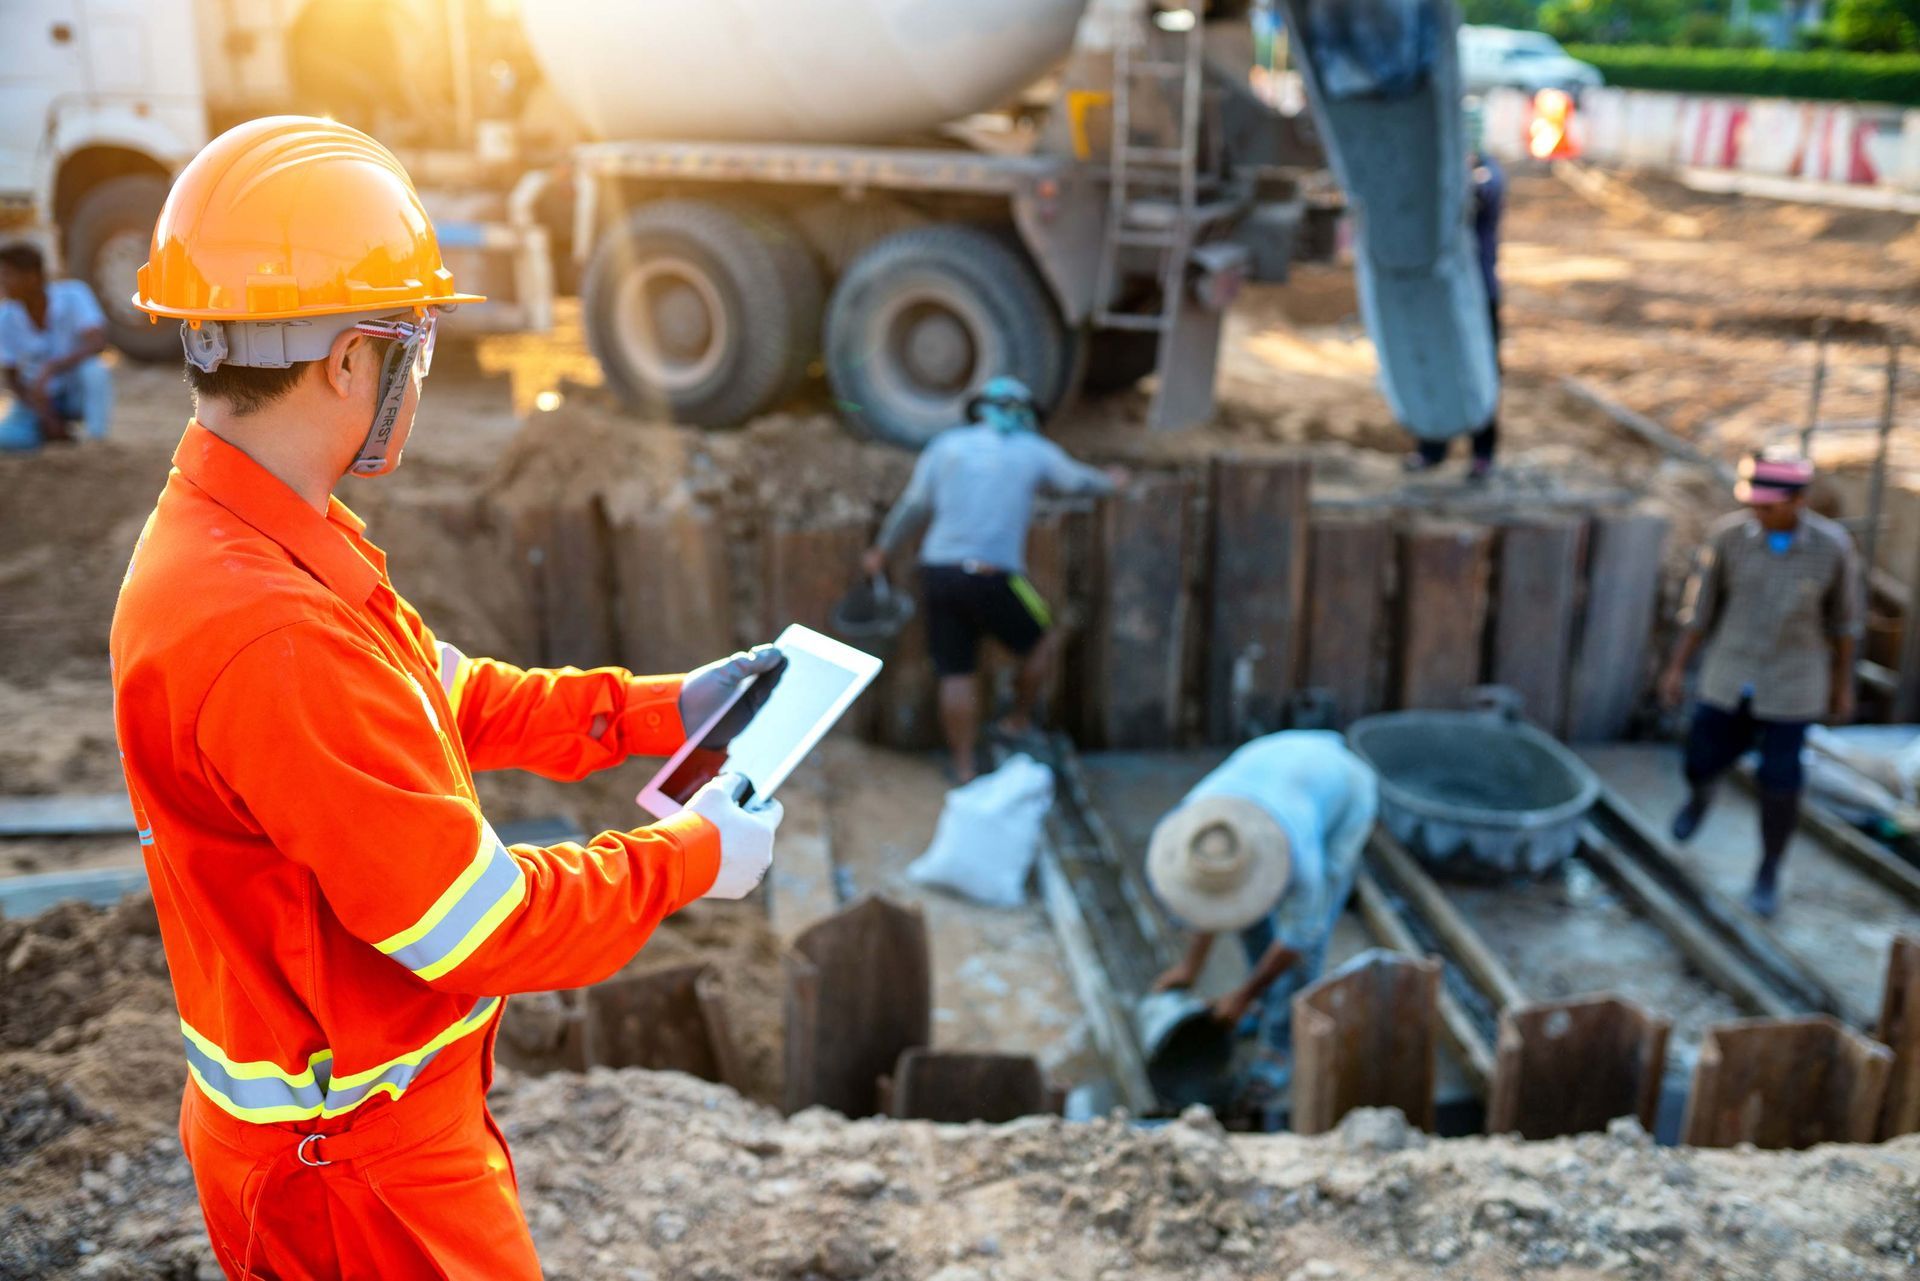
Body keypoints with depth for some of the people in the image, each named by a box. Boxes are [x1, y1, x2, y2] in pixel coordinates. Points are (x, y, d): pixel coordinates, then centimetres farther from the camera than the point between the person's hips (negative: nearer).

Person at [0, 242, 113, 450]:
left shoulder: (72, 295, -22)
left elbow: (98, 342, -37)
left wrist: (49, 370, -44)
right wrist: (45, 417, -17)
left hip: (79, 392, -2)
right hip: (38, 397, 3)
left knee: (94, 369, -35)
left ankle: (96, 442, -17)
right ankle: (57, 431, 9)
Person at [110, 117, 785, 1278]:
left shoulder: (219, 539, -1)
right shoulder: (270, 638, -34)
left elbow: (450, 695, 11)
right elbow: (483, 929, -28)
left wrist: (657, 710, 9)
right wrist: (694, 855, -13)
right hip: (354, 1161, -9)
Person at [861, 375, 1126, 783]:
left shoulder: (947, 444, 12)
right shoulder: (1034, 451, 7)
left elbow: (913, 504, 14)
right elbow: (1076, 480, 26)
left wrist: (881, 549, 28)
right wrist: (1108, 482, 48)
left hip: (938, 570, 4)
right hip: (992, 576, -3)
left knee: (956, 676, 7)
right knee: (1045, 642, 20)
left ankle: (964, 769, 12)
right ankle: (1019, 720, 30)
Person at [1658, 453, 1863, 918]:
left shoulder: (1833, 546, -16)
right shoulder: (1728, 534, -15)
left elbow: (1844, 614, -1)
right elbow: (1701, 604, -4)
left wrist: (1844, 684, 6)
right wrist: (1676, 668, -3)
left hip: (1791, 684, -1)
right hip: (1730, 675, 2)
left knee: (1779, 783, 2)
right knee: (1701, 765, 7)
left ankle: (1769, 873, 25)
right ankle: (1701, 794, 46)